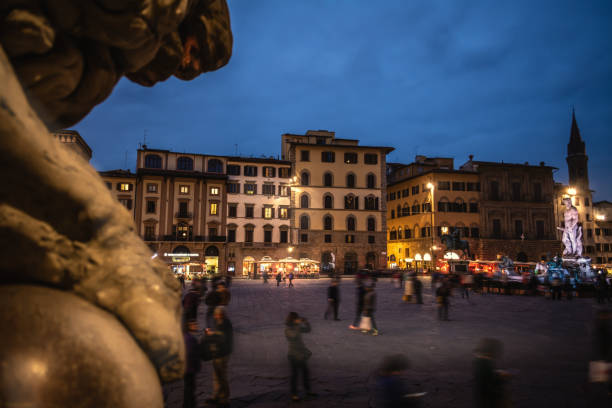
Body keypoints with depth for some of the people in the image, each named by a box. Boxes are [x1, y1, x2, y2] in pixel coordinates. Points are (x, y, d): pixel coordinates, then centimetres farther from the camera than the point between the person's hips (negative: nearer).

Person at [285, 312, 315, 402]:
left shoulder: (297, 326, 3)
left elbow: (308, 330, 8)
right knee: (295, 374, 1)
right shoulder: (287, 329, -18)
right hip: (294, 355, -7)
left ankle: (308, 391, 31)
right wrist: (298, 324, -37)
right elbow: (294, 335, -37)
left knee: (305, 372, 16)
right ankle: (294, 394, 14)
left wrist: (306, 321, -8)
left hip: (302, 354, 7)